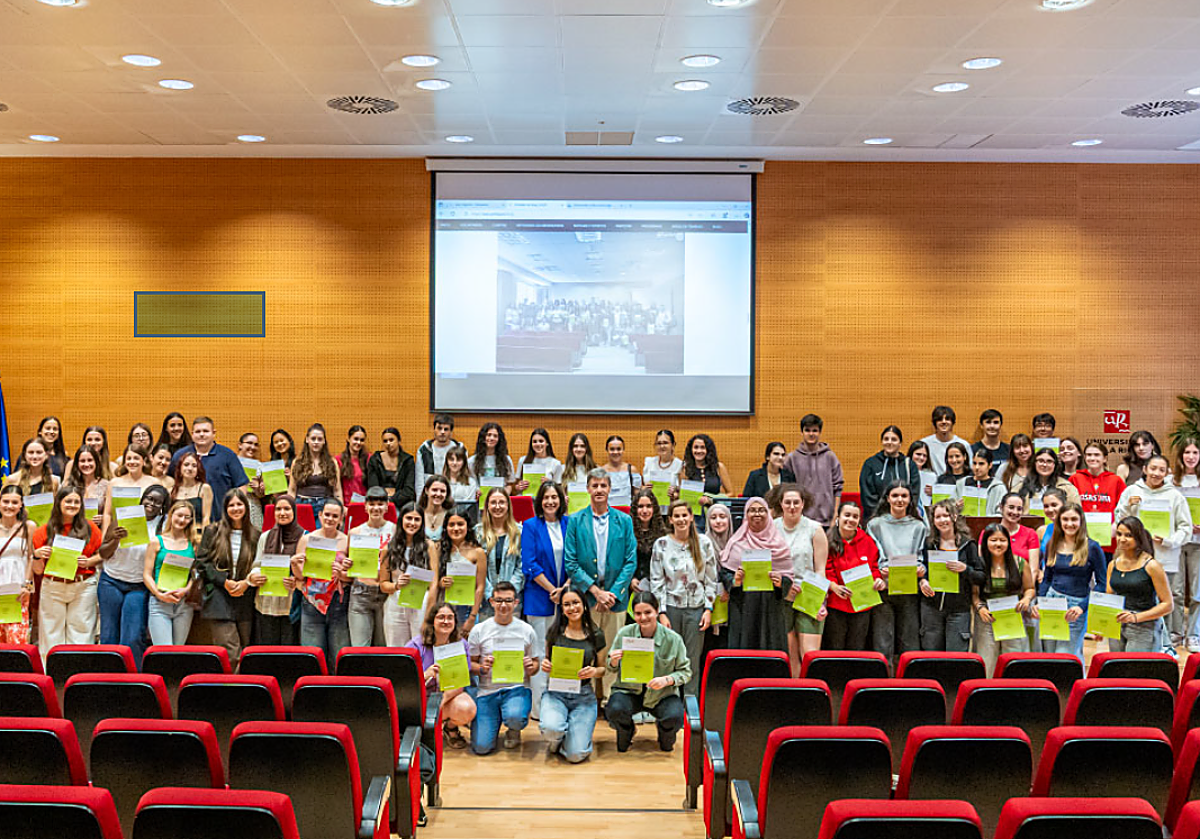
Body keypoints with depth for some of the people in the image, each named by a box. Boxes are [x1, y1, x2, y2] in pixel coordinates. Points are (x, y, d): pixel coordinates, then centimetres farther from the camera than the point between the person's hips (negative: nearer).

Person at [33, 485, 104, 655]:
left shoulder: (89, 528, 5)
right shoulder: (44, 531, 6)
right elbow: (38, 570, 8)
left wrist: (89, 561, -8)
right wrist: (37, 555, -11)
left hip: (83, 588, 0)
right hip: (52, 588, 1)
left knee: (81, 635, -1)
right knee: (52, 637, 1)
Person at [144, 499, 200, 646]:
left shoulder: (192, 543, 10)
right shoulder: (156, 541, 5)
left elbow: (195, 573, 9)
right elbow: (147, 574, 2)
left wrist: (186, 590, -10)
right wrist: (159, 594, -12)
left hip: (184, 604, 2)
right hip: (159, 604, -2)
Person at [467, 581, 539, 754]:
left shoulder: (526, 630, 4)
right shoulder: (479, 630, 3)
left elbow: (536, 663, 11)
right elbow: (470, 663, 7)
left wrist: (531, 667, -12)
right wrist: (482, 668, -15)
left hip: (517, 688, -1)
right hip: (487, 689, 1)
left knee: (515, 718, -35)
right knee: (482, 747, -11)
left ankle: (513, 731, 6)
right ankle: (497, 717, 24)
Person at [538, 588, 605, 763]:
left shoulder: (596, 636, 2)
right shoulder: (555, 631, 1)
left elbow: (603, 668, 10)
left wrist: (594, 671, -13)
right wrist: (544, 665, -10)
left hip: (584, 696, 0)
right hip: (555, 692, 0)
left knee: (576, 755, -17)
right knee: (552, 729, -34)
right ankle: (555, 741, 6)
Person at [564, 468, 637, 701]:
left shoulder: (624, 521, 7)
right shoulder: (576, 521, 3)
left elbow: (631, 561, 3)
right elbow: (570, 562, -1)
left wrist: (613, 593, -8)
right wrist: (595, 590, -9)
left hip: (616, 596, 1)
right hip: (585, 595, -1)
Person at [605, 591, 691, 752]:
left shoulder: (673, 639, -9)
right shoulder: (624, 634, -5)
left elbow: (686, 671, -1)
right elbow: (611, 670, 6)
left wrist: (667, 679, -20)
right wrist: (613, 662, -18)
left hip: (663, 694, 0)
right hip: (629, 691, 0)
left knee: (674, 717, -30)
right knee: (615, 710, -31)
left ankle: (664, 733, 14)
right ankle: (626, 734, 10)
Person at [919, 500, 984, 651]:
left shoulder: (967, 544, 1)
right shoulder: (928, 544, 6)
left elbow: (981, 578, -1)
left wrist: (965, 569, -18)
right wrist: (922, 581, -7)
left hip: (959, 610, -2)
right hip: (931, 608, 2)